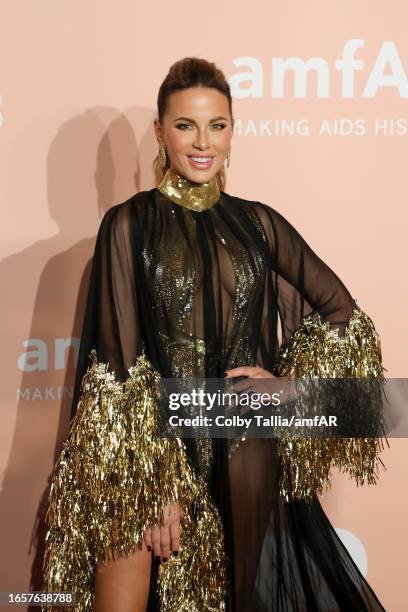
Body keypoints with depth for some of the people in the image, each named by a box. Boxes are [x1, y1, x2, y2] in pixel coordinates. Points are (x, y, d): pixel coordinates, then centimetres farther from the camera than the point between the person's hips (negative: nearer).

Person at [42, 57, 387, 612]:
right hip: (150, 445, -3)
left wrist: (291, 382, 0)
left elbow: (342, 311, 13)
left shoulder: (256, 222, 6)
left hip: (248, 450, 3)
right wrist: (155, 485, -12)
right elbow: (118, 359, -8)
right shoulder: (129, 224, -3)